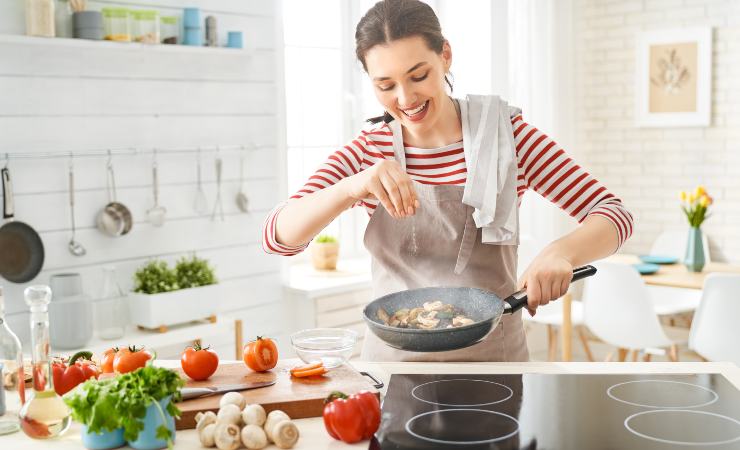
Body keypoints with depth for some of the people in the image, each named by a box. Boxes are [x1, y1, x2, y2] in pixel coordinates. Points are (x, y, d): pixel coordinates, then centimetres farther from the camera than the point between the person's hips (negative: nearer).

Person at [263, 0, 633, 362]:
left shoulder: (505, 133, 0)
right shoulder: (369, 151, 3)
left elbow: (614, 214, -3)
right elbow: (277, 235, -8)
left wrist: (561, 252, -25)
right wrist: (351, 187, -26)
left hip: (494, 357, -1)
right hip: (393, 359, 1)